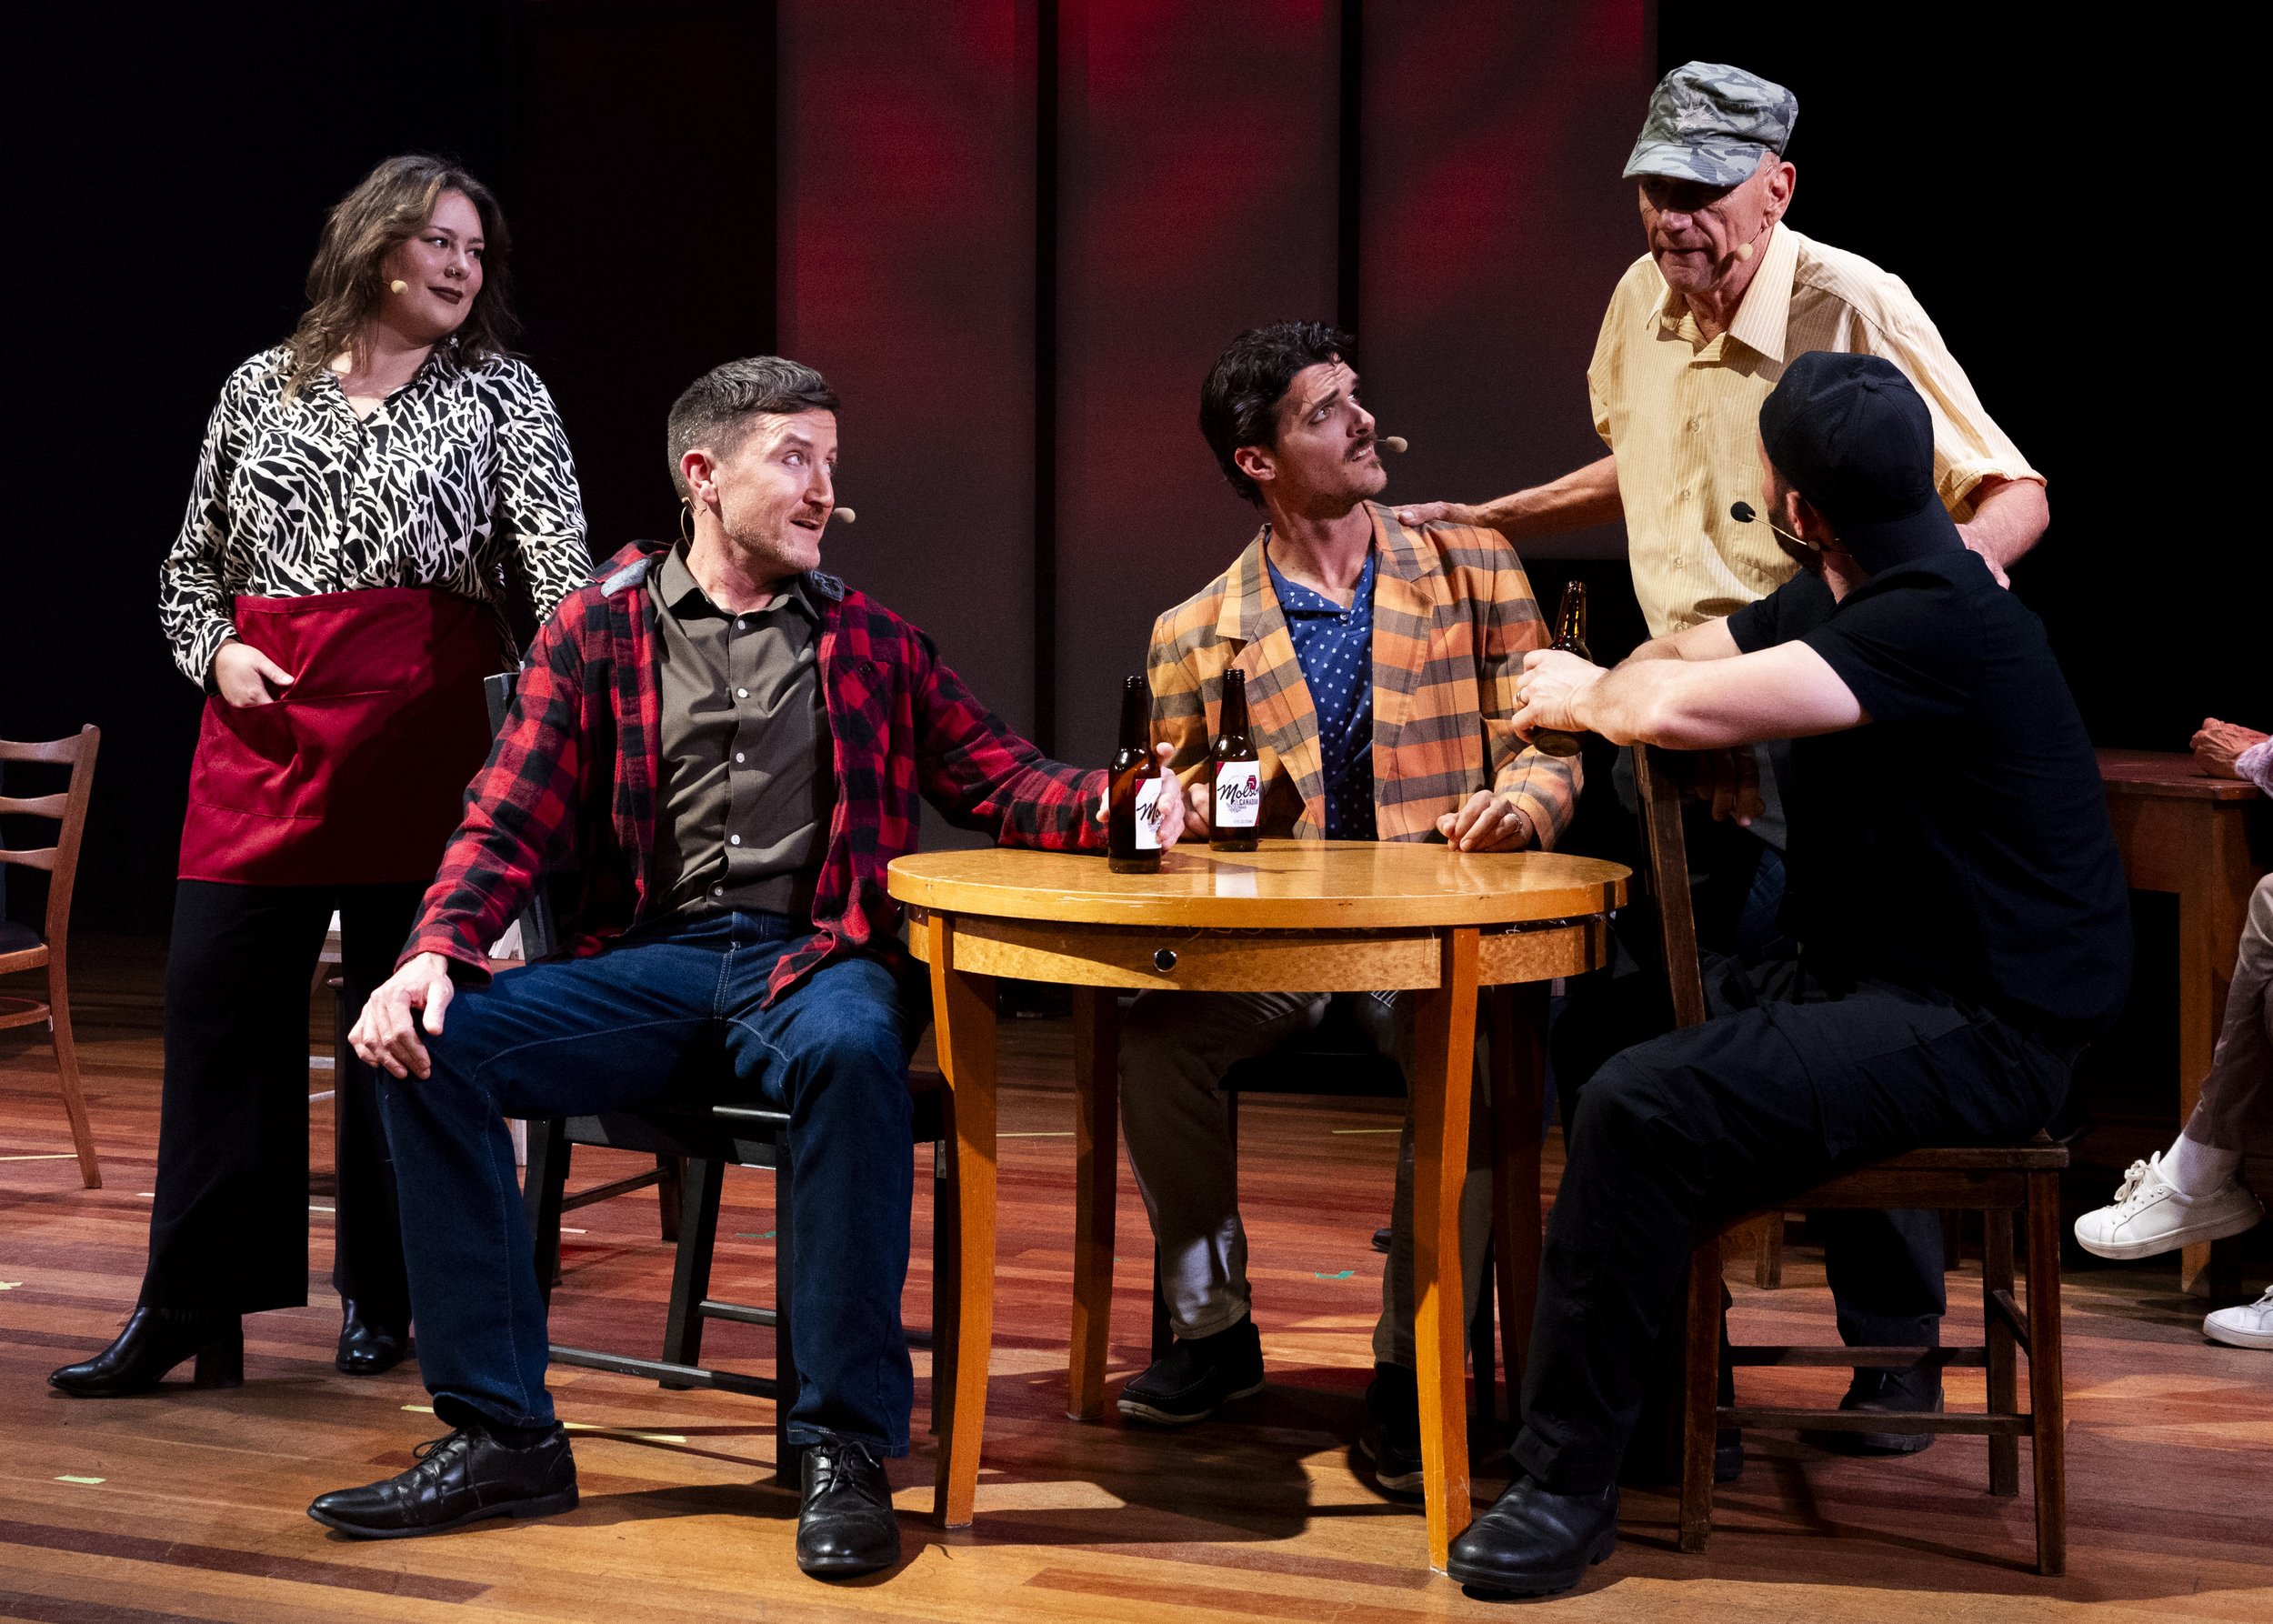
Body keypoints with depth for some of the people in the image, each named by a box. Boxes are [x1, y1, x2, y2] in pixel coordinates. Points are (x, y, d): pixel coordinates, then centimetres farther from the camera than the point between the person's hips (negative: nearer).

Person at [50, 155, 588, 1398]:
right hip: (260, 728, 2)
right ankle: (190, 1306, 7)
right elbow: (191, 564, 19)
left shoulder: (501, 396, 6)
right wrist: (215, 651, 0)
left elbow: (557, 551, -7)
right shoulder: (262, 388, 14)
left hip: (419, 726, -2)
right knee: (217, 1006, 0)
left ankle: (382, 1297, 16)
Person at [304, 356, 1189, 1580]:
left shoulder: (868, 642, 17)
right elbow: (510, 821, 6)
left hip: (815, 959, -1)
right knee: (430, 1049, -22)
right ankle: (502, 1434, -13)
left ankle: (843, 1445, -27)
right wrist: (436, 950, -12)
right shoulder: (600, 629, 12)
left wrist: (1107, 806, -11)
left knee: (851, 1048, -38)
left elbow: (996, 779, 12)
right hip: (649, 964, 1)